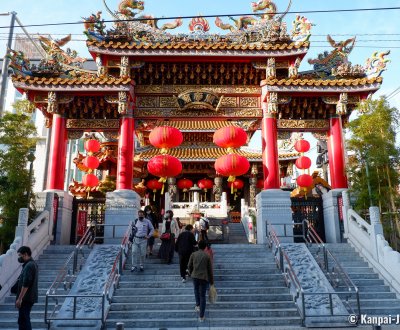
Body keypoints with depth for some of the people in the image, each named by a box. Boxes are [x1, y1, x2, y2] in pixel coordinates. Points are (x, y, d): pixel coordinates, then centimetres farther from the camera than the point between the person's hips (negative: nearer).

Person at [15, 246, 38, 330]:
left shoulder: (29, 266, -18)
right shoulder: (32, 264, 14)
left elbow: (25, 284, -23)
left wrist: (19, 298, -20)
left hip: (26, 298, -10)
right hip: (29, 298, 10)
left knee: (23, 320, -5)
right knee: (25, 319, 17)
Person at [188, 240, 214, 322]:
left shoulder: (193, 254, -1)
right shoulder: (207, 256, -4)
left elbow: (189, 266, 4)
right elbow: (210, 269, 0)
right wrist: (211, 281, 9)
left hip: (195, 276, 1)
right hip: (204, 278, -1)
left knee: (196, 290, 31)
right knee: (202, 296, 6)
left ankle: (198, 305, 25)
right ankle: (201, 316, 10)